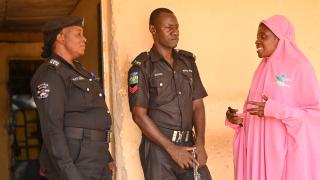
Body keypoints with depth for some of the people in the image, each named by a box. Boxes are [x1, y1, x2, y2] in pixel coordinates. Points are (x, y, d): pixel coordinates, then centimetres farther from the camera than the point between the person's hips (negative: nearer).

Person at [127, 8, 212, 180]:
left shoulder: (188, 61, 11)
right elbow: (139, 114, -9)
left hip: (188, 147, 4)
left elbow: (197, 105, 10)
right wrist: (172, 148, -13)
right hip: (158, 147, -4)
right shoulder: (142, 67, -4)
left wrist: (200, 143, -5)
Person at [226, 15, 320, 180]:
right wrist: (237, 119, -2)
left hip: (286, 150, -6)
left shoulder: (300, 67, -8)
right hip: (259, 148, 6)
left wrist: (276, 110, -19)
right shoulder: (263, 68, 12)